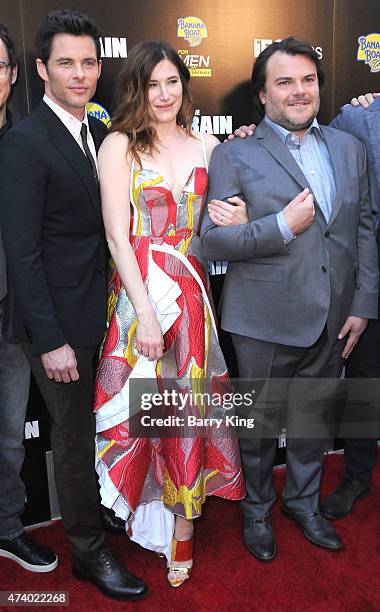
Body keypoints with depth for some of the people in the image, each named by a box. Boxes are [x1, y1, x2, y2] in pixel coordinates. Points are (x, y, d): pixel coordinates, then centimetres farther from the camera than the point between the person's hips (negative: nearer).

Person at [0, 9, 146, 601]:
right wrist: (51, 340, -18)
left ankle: (102, 510, 43)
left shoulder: (99, 131, 10)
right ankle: (89, 551, 30)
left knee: (98, 428, 19)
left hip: (103, 312, 6)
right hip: (60, 320, -6)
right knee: (74, 439, 9)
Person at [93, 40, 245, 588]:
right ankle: (147, 508, 33)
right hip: (139, 292, -3)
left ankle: (182, 519, 30)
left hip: (192, 292, 3)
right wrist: (145, 312, -15)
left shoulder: (207, 147, 9)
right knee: (146, 402, 8)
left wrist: (239, 219, -12)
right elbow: (117, 235, -9)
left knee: (187, 403, 9)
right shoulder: (120, 146, -3)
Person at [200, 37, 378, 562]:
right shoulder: (234, 155, -7)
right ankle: (256, 509, 40)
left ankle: (303, 501, 45)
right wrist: (282, 226, -21)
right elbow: (212, 241, -12)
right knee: (258, 422, 14)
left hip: (332, 320, 4)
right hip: (264, 321, -4)